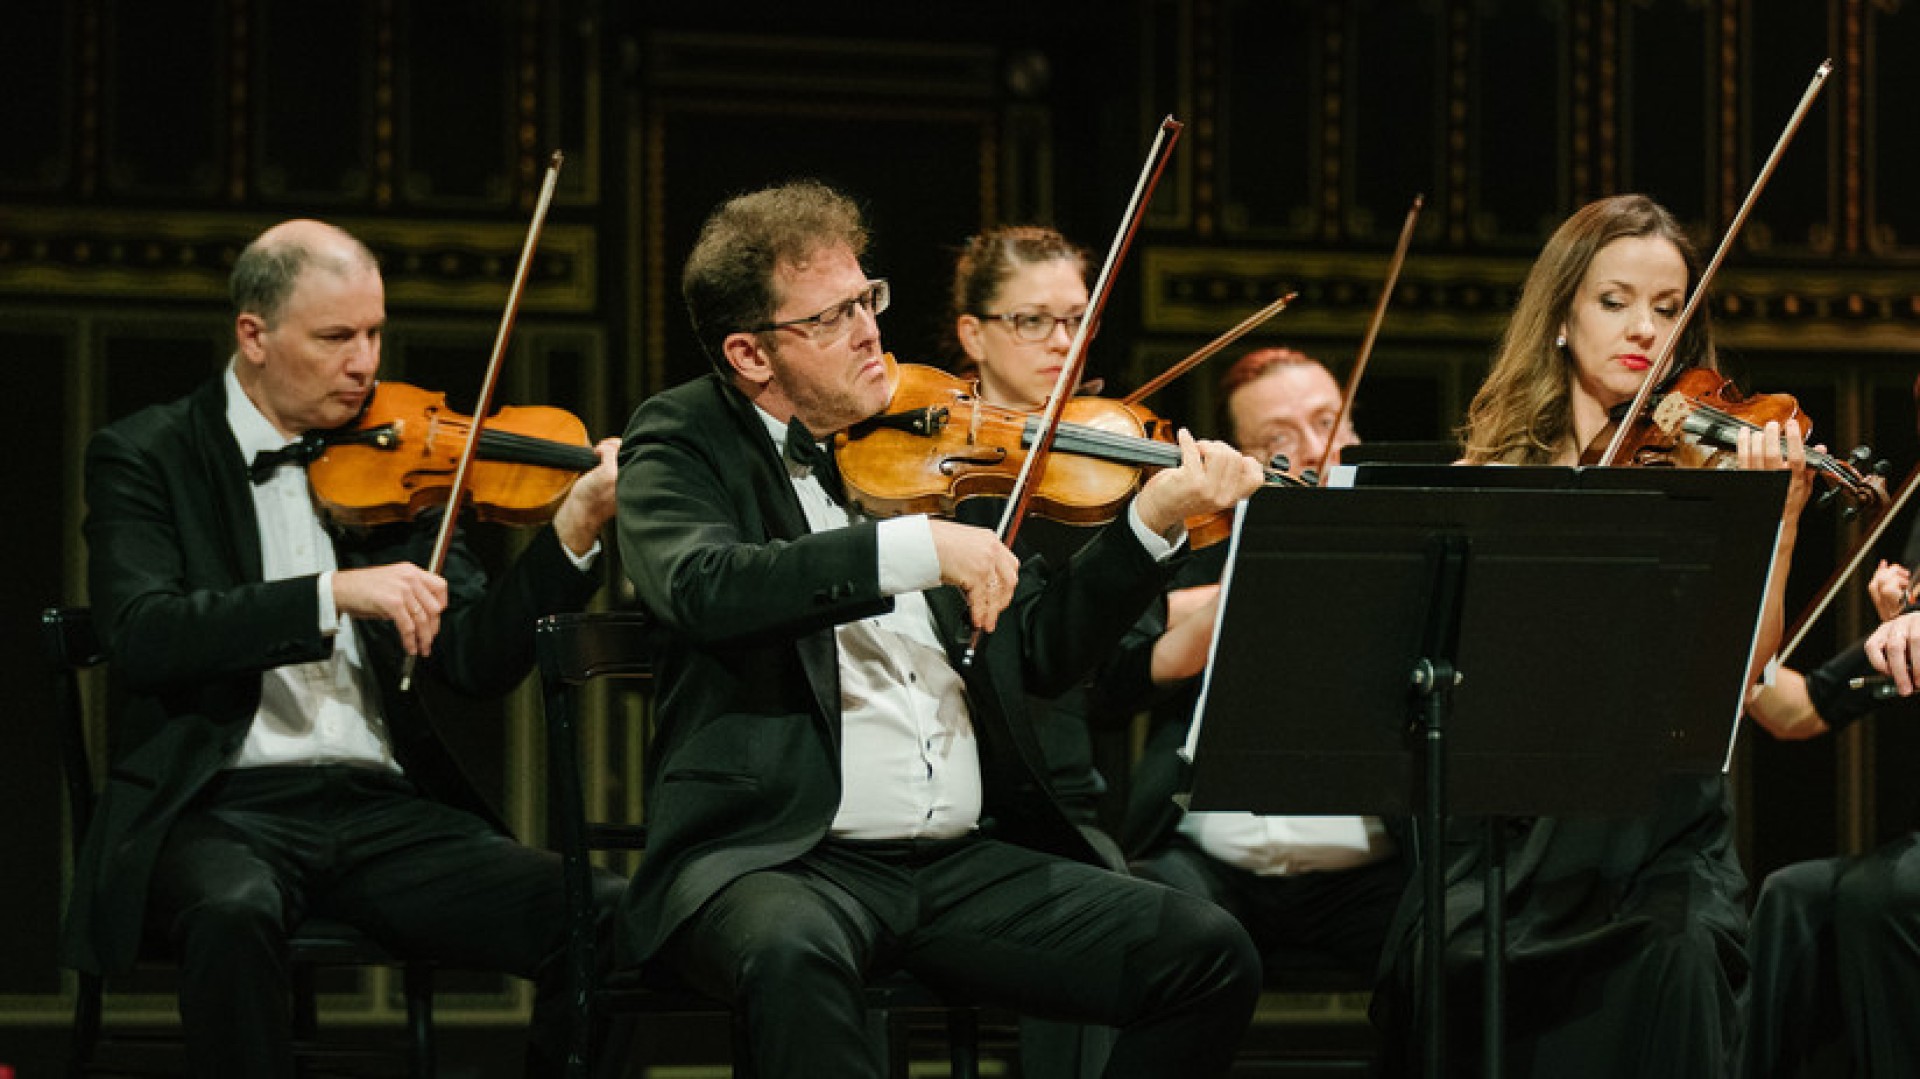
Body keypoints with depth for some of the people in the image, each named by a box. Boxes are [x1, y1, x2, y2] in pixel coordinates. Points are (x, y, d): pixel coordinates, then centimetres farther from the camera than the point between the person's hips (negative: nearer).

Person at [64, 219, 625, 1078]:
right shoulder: (146, 456, 3)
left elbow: (478, 662, 7)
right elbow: (141, 636, -15)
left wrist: (574, 532, -8)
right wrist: (332, 594, -24)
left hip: (382, 807, 4)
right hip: (218, 807, -4)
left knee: (607, 921, -19)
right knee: (234, 912, -39)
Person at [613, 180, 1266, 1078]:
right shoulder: (683, 441, 3)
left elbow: (1043, 650, 17)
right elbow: (697, 584, -21)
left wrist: (1153, 521, 3)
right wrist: (916, 549, -26)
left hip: (967, 859, 5)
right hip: (778, 858, -5)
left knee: (1212, 957, -12)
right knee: (790, 954, -40)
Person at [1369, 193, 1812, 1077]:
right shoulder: (1495, 473, 11)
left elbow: (1744, 660, -7)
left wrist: (1779, 521, -22)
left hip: (1661, 827, -1)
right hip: (1509, 823, 1)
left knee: (1676, 952, -31)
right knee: (1450, 959, -27)